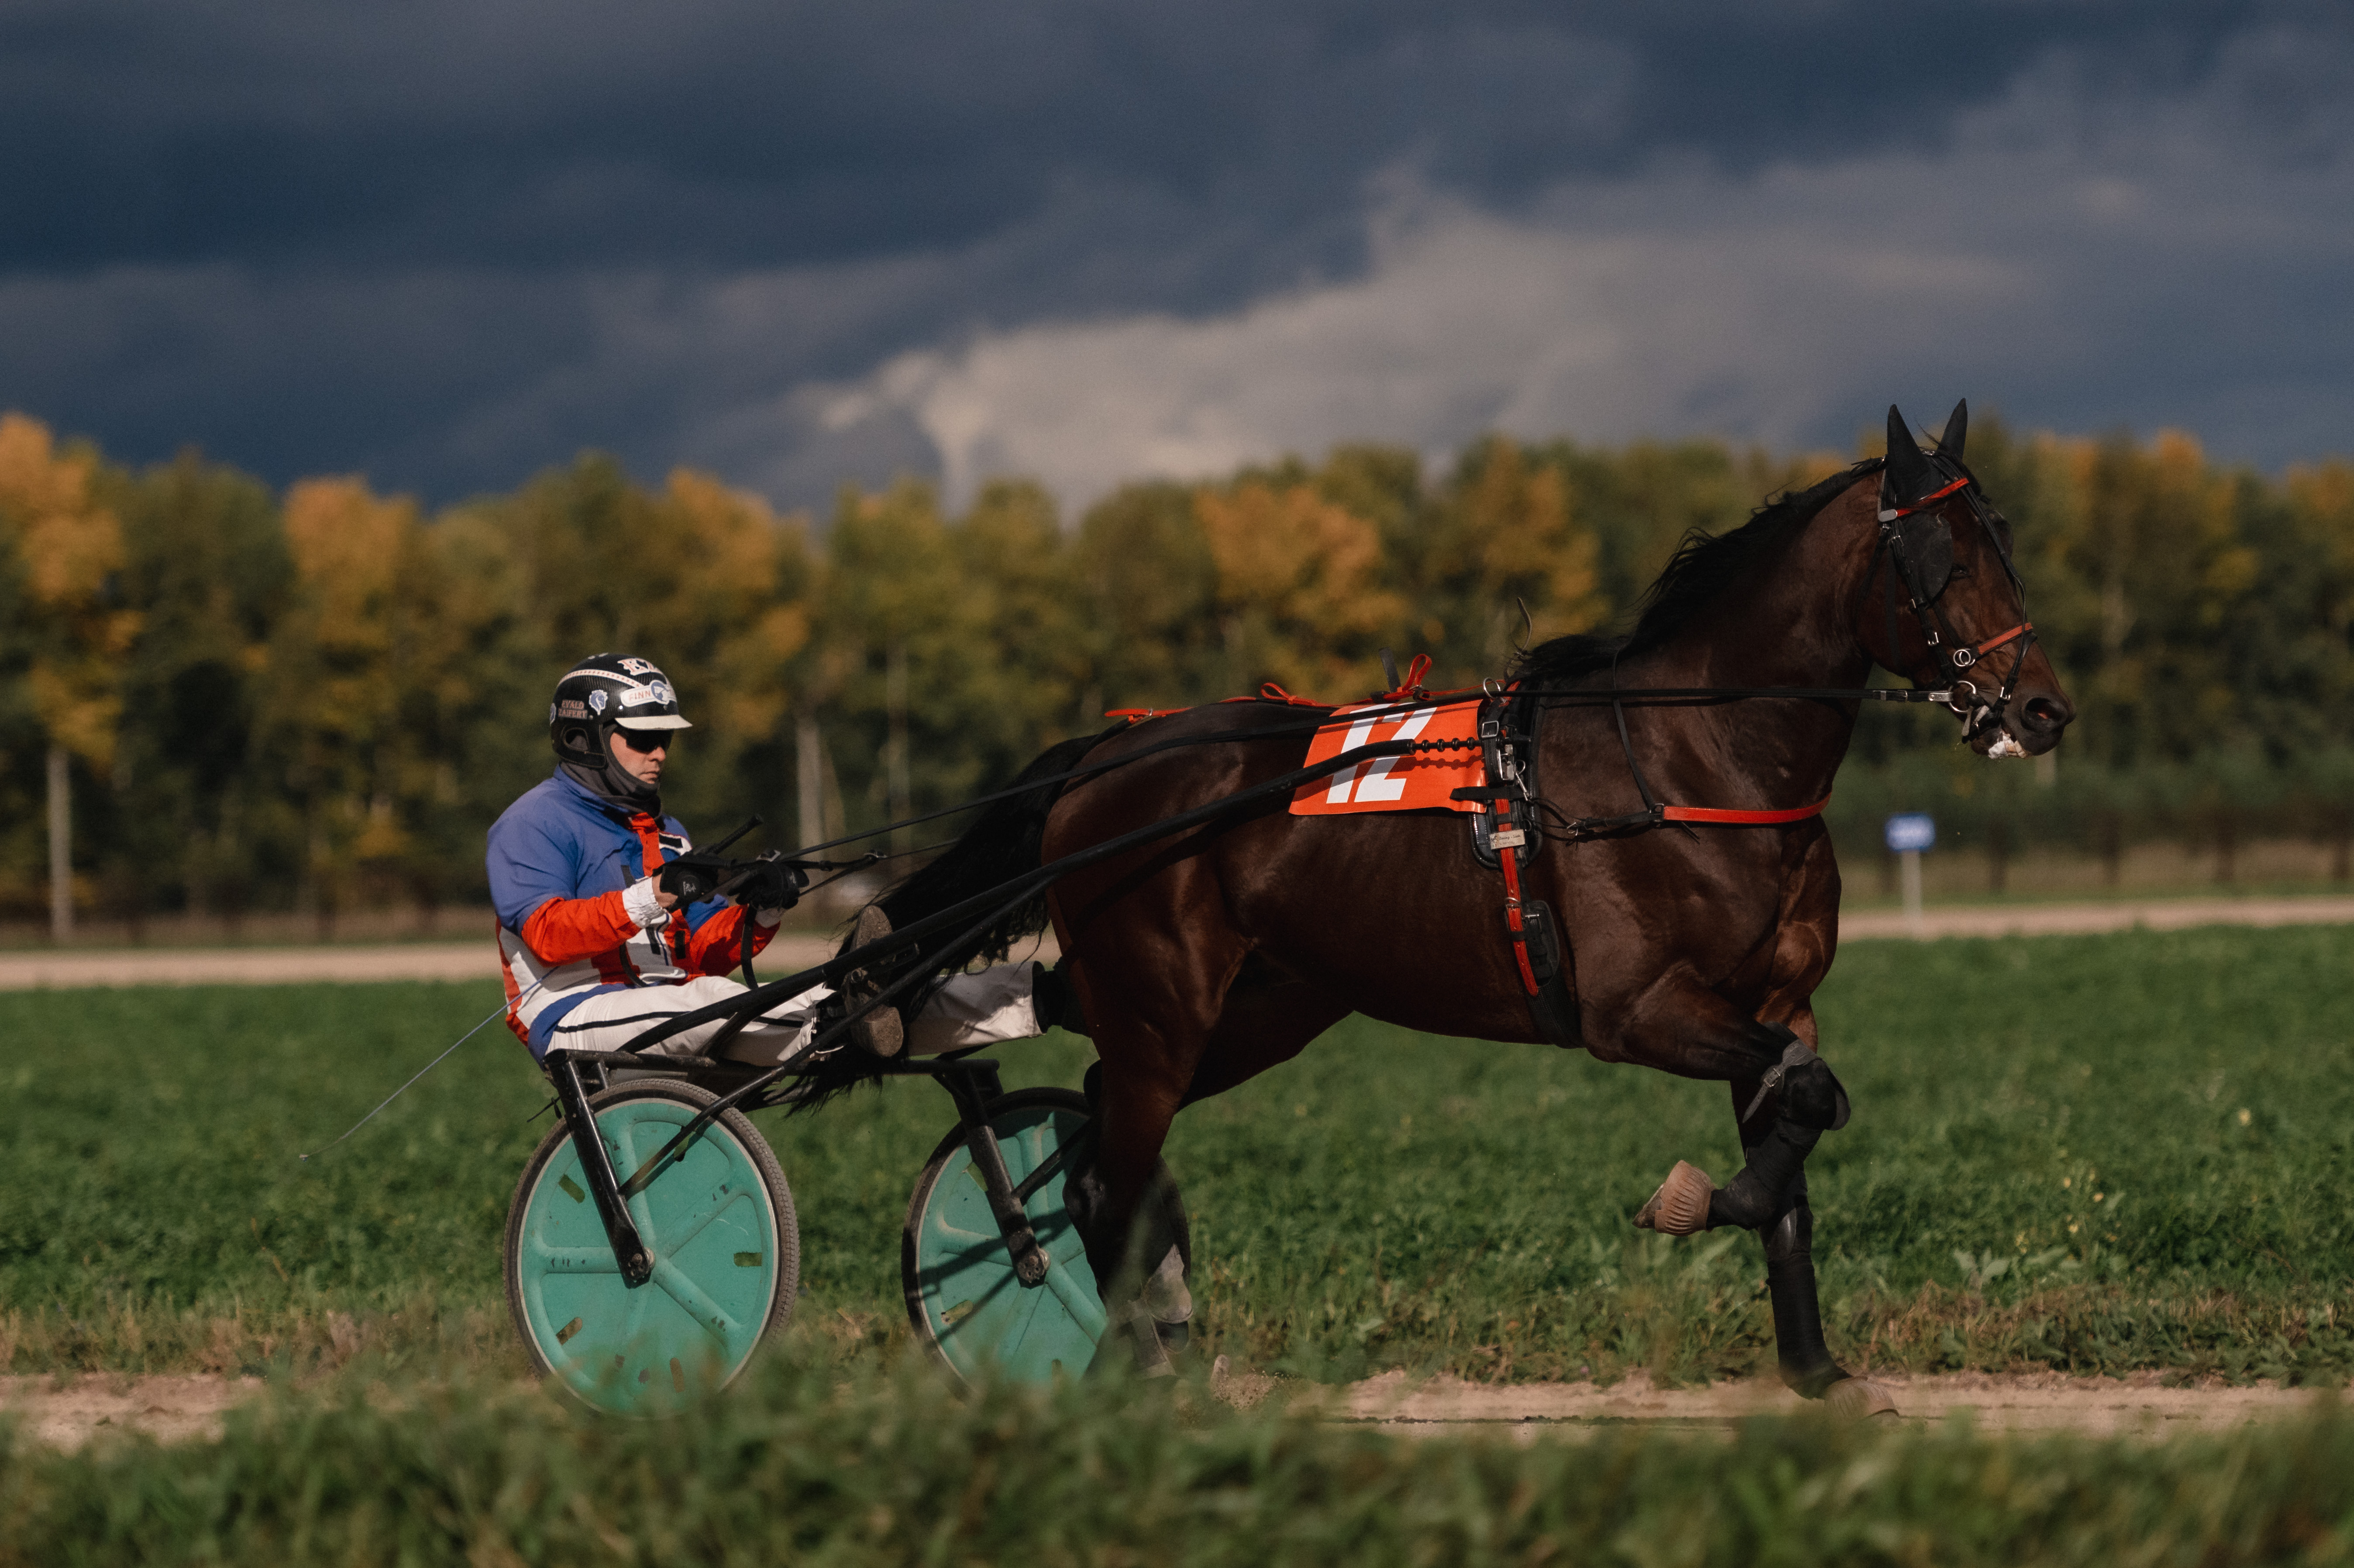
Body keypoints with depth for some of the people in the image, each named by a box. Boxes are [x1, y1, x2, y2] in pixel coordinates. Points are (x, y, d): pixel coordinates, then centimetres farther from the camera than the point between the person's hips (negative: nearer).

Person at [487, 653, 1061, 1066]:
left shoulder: (663, 833, 25)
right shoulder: (536, 823, -1)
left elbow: (704, 951, 16)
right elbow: (546, 934, -18)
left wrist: (760, 913, -6)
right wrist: (654, 897, -29)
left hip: (668, 1015, 5)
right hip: (576, 1020, -5)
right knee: (714, 1000, -35)